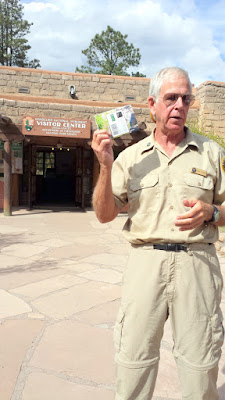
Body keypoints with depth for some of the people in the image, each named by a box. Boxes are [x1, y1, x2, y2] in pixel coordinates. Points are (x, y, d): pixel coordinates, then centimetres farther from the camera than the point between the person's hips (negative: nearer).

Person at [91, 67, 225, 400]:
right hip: (146, 260, 0)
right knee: (133, 360, 7)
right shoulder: (131, 156, 7)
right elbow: (105, 214, 4)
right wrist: (106, 167, -8)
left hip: (197, 262, 1)